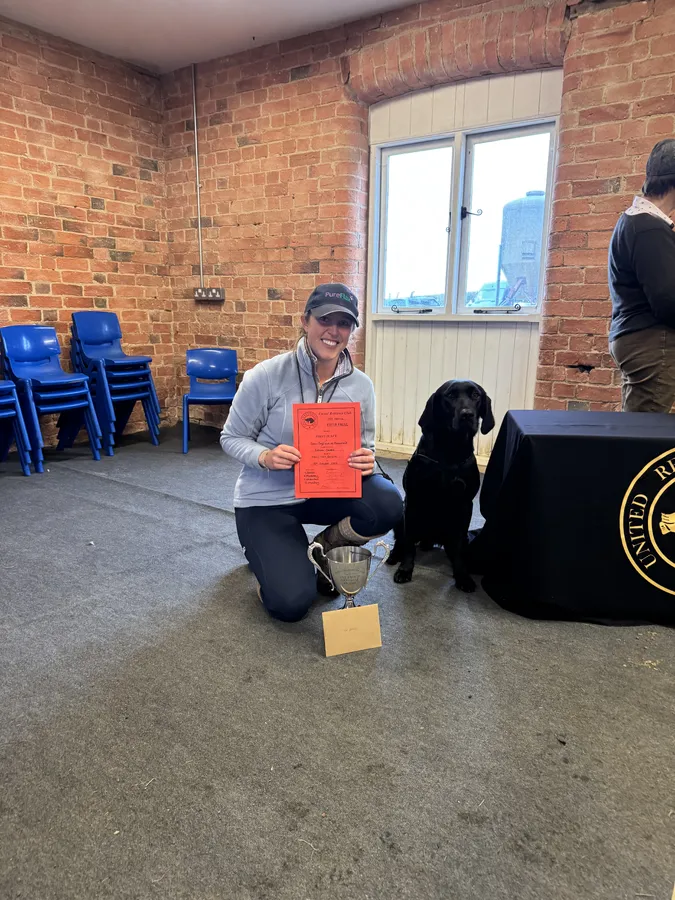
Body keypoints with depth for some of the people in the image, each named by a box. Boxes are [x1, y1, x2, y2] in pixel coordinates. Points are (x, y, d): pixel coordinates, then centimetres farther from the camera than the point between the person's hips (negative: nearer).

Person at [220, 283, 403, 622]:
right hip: (265, 499, -3)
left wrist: (367, 461, -22)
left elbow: (366, 448, 2)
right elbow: (231, 438, -8)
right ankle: (265, 550, 22)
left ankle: (324, 550, 5)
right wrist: (265, 457, -28)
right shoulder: (266, 376, -17)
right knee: (290, 604, -16)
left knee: (387, 504, -28)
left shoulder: (361, 385, -7)